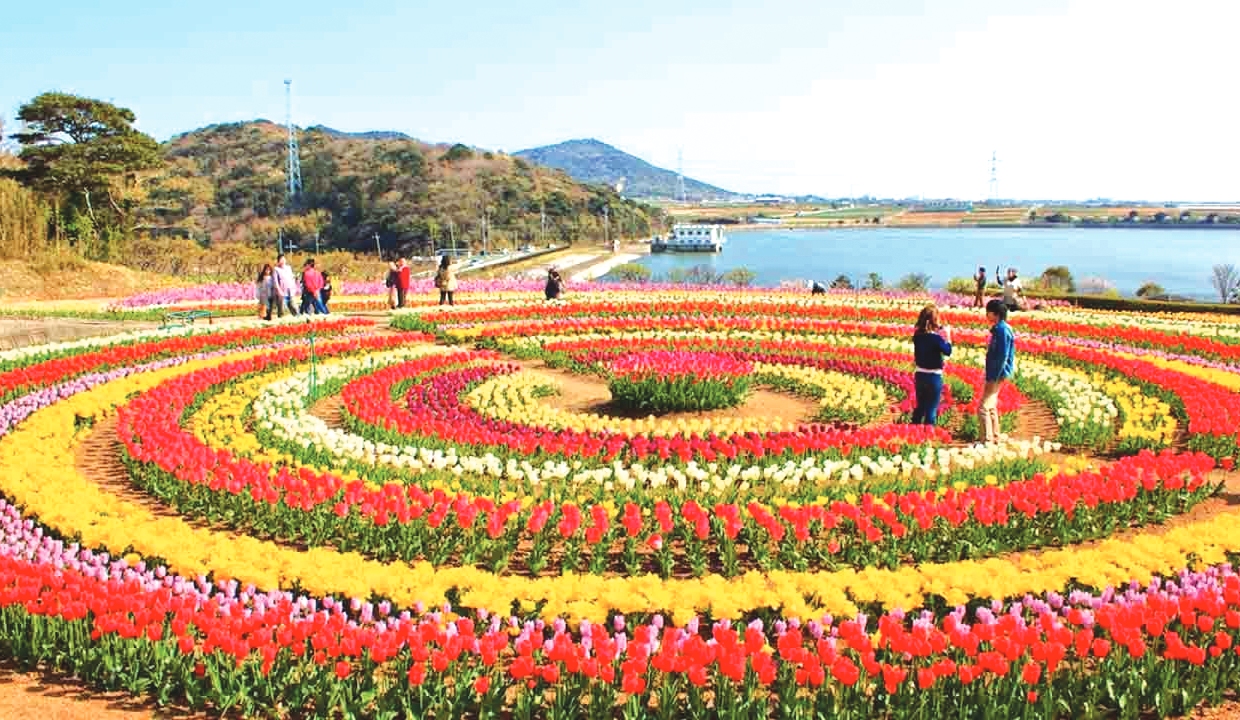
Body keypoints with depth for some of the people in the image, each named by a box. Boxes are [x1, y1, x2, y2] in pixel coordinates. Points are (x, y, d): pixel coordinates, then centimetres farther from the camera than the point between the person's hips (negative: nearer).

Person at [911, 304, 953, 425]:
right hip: (934, 377, -6)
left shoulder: (917, 335, -3)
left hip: (920, 375, 6)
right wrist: (948, 335, 4)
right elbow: (948, 351, -5)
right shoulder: (936, 338, -21)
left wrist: (938, 330, 10)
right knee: (931, 409, 6)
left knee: (920, 407, 20)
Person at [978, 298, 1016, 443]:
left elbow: (1002, 356, -22)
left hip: (997, 375, -11)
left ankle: (987, 441, -10)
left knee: (983, 407, -12)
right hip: (995, 374, 11)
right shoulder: (999, 328, 12)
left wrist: (993, 377, -20)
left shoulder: (1002, 330, -18)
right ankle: (994, 438, 28)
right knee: (991, 406, 18)